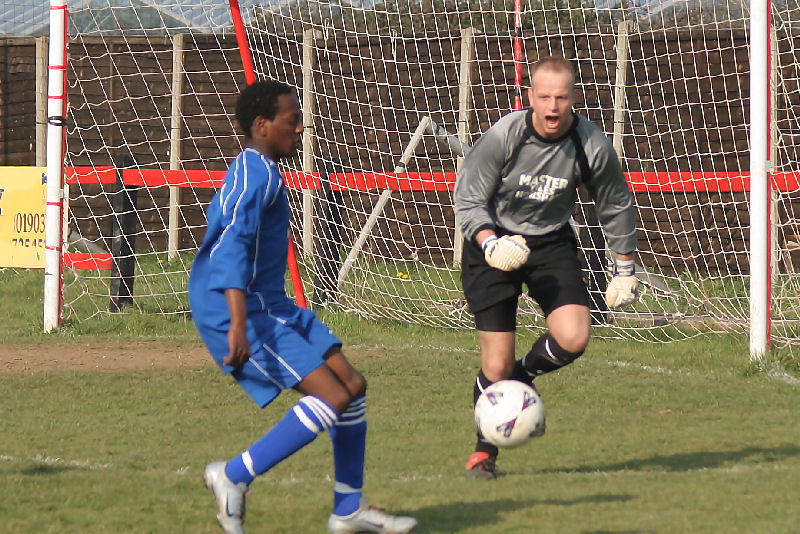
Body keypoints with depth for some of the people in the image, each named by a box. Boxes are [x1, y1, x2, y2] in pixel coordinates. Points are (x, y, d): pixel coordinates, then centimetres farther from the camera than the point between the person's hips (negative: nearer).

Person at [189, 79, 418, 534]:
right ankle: (234, 477, -9)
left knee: (353, 385, 9)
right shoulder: (255, 174, -17)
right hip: (249, 313, -11)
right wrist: (239, 324, -39)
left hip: (274, 308, 11)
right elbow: (232, 244, -29)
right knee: (333, 396, -18)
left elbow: (226, 226, 30)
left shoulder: (257, 172, 17)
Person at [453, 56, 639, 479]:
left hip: (551, 242, 2)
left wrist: (625, 268, 9)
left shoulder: (592, 146, -15)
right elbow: (467, 198, -13)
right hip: (494, 242, -2)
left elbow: (616, 206, 4)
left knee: (573, 339, -21)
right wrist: (490, 243, -30)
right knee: (496, 364, -6)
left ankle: (524, 374, 14)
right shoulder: (503, 136, -22)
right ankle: (485, 453, 19)